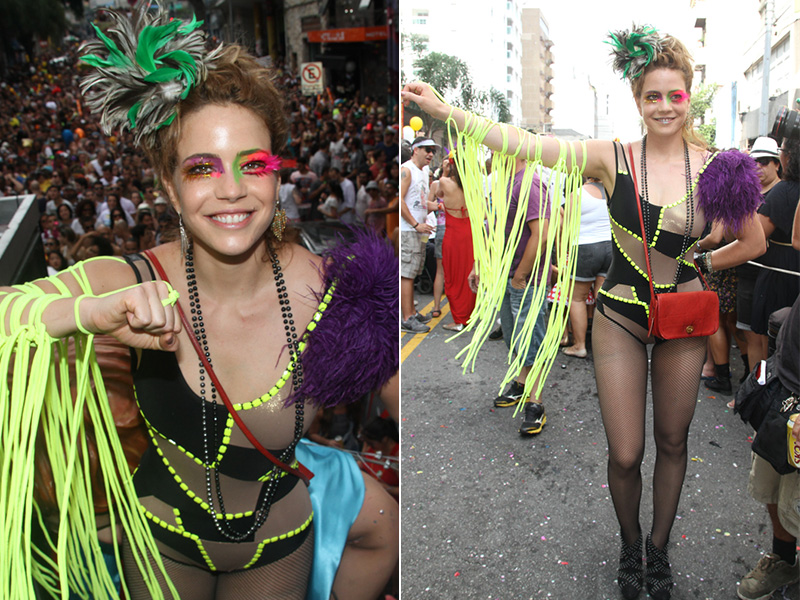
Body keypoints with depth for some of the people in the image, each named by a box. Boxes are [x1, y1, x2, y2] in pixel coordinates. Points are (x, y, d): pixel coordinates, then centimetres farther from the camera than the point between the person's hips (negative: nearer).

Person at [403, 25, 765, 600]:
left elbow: (754, 243, 11)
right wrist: (443, 110, -20)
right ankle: (630, 548, 33)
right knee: (625, 455, 3)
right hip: (621, 316, -2)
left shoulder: (715, 167, -2)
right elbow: (525, 144, -16)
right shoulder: (613, 157, -8)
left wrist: (697, 263, 2)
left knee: (672, 442, 15)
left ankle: (660, 550, 39)